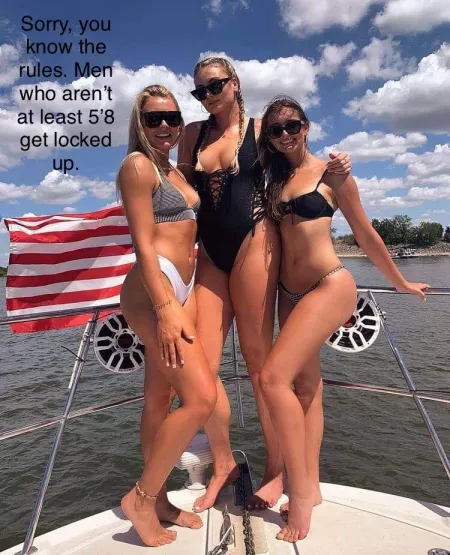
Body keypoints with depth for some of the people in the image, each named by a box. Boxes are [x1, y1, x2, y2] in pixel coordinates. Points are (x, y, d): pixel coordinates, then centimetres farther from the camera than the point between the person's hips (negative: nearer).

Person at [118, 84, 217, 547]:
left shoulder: (173, 170, 22)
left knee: (160, 398, 12)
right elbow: (143, 244, -14)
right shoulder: (137, 164, -4)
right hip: (153, 289, -9)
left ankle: (157, 500, 26)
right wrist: (164, 309, -22)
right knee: (201, 397, -12)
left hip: (183, 287, 9)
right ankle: (141, 497, 6)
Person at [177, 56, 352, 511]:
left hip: (252, 243, -4)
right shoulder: (194, 133, 17)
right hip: (209, 252, 4)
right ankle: (223, 464, 20)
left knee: (258, 358, -1)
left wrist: (331, 167, -2)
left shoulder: (260, 129, 8)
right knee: (201, 364, -2)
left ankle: (276, 468, 18)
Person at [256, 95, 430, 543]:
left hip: (329, 286, -6)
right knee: (304, 384, 11)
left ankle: (301, 490, -4)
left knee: (273, 377, -19)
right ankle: (310, 487, 24)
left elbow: (366, 236, 3)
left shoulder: (332, 174, -3)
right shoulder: (275, 181, 13)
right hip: (289, 293, 7)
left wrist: (400, 283, 11)